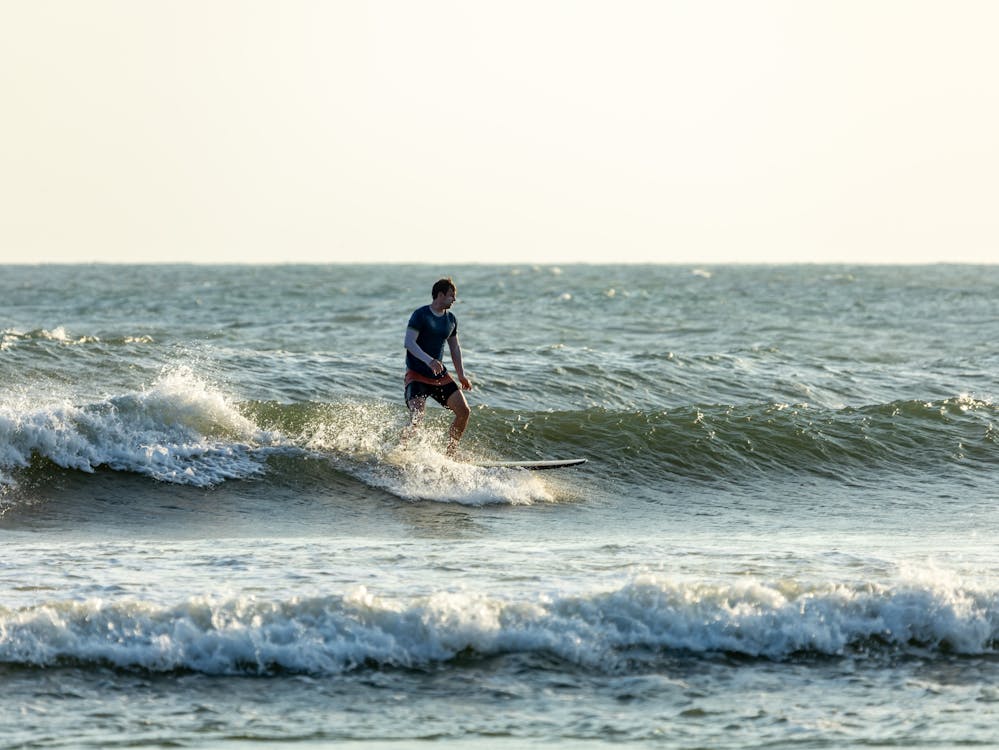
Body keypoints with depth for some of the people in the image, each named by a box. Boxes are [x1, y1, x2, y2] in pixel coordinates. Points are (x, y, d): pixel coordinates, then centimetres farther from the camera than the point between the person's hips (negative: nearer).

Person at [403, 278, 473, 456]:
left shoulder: (450, 319, 12)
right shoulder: (420, 315, -11)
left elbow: (454, 347, 22)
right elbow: (409, 342, -21)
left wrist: (461, 375, 16)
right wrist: (428, 360, -35)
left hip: (439, 375, 7)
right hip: (417, 375, -7)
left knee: (464, 411, -2)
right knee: (417, 418, -23)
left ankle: (450, 455, 8)